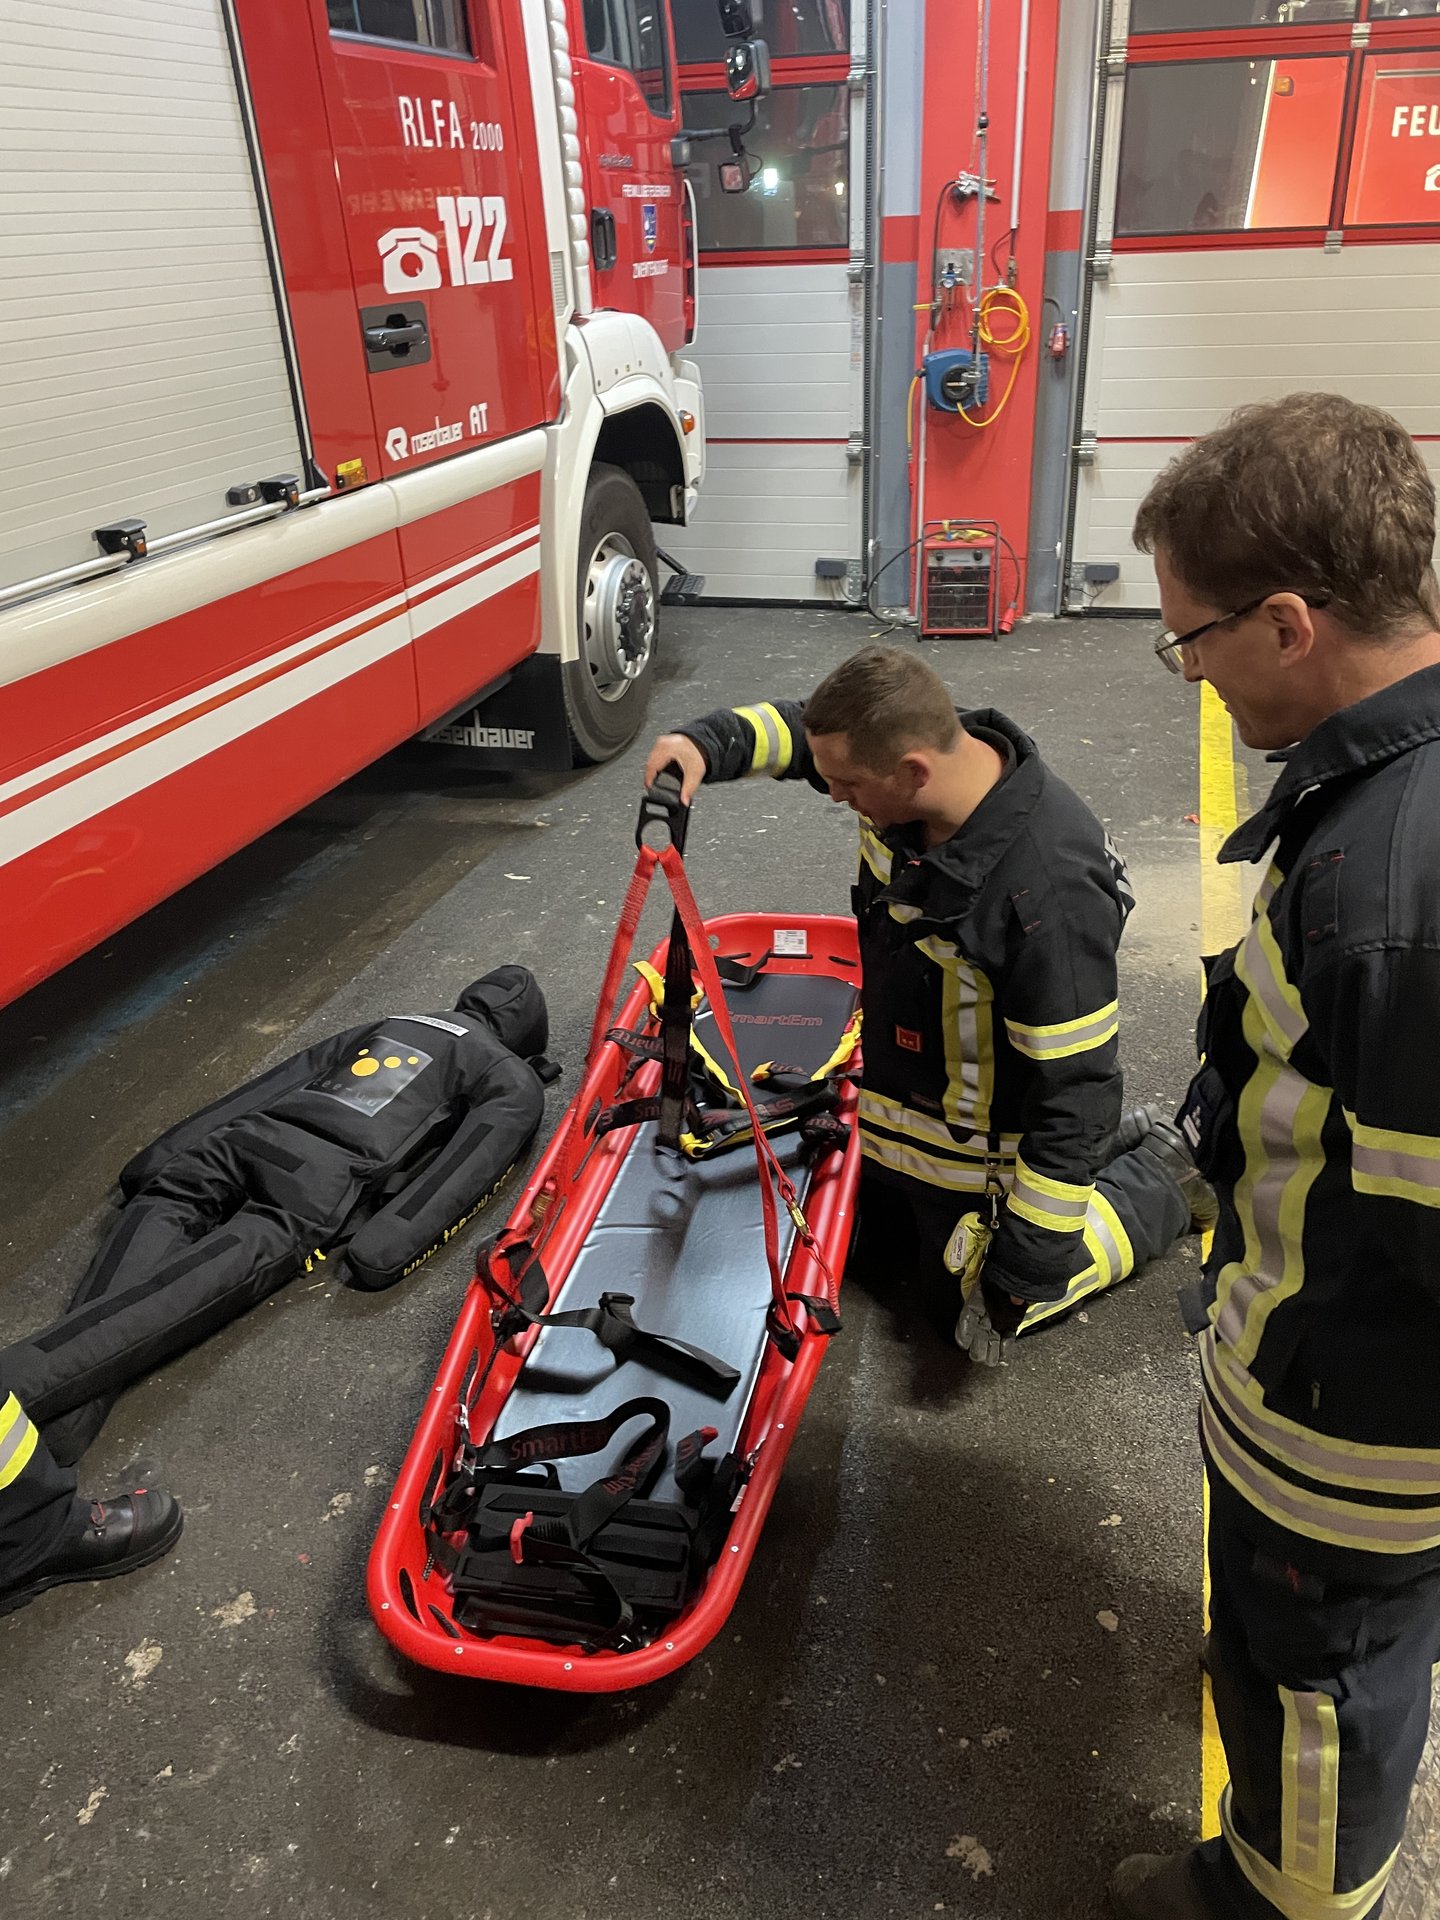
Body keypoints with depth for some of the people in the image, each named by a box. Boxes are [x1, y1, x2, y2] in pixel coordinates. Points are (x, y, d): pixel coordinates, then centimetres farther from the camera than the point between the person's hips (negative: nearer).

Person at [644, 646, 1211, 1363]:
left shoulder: (1049, 893, -40)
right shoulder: (916, 748, -18)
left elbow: (1072, 1086, -32)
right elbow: (801, 726, 2)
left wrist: (1026, 1269, -24)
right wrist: (709, 744, -19)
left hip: (979, 1147, -8)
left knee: (980, 1307, 15)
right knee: (890, 1225, 31)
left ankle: (1162, 1177, 26)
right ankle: (1122, 1138, 33)